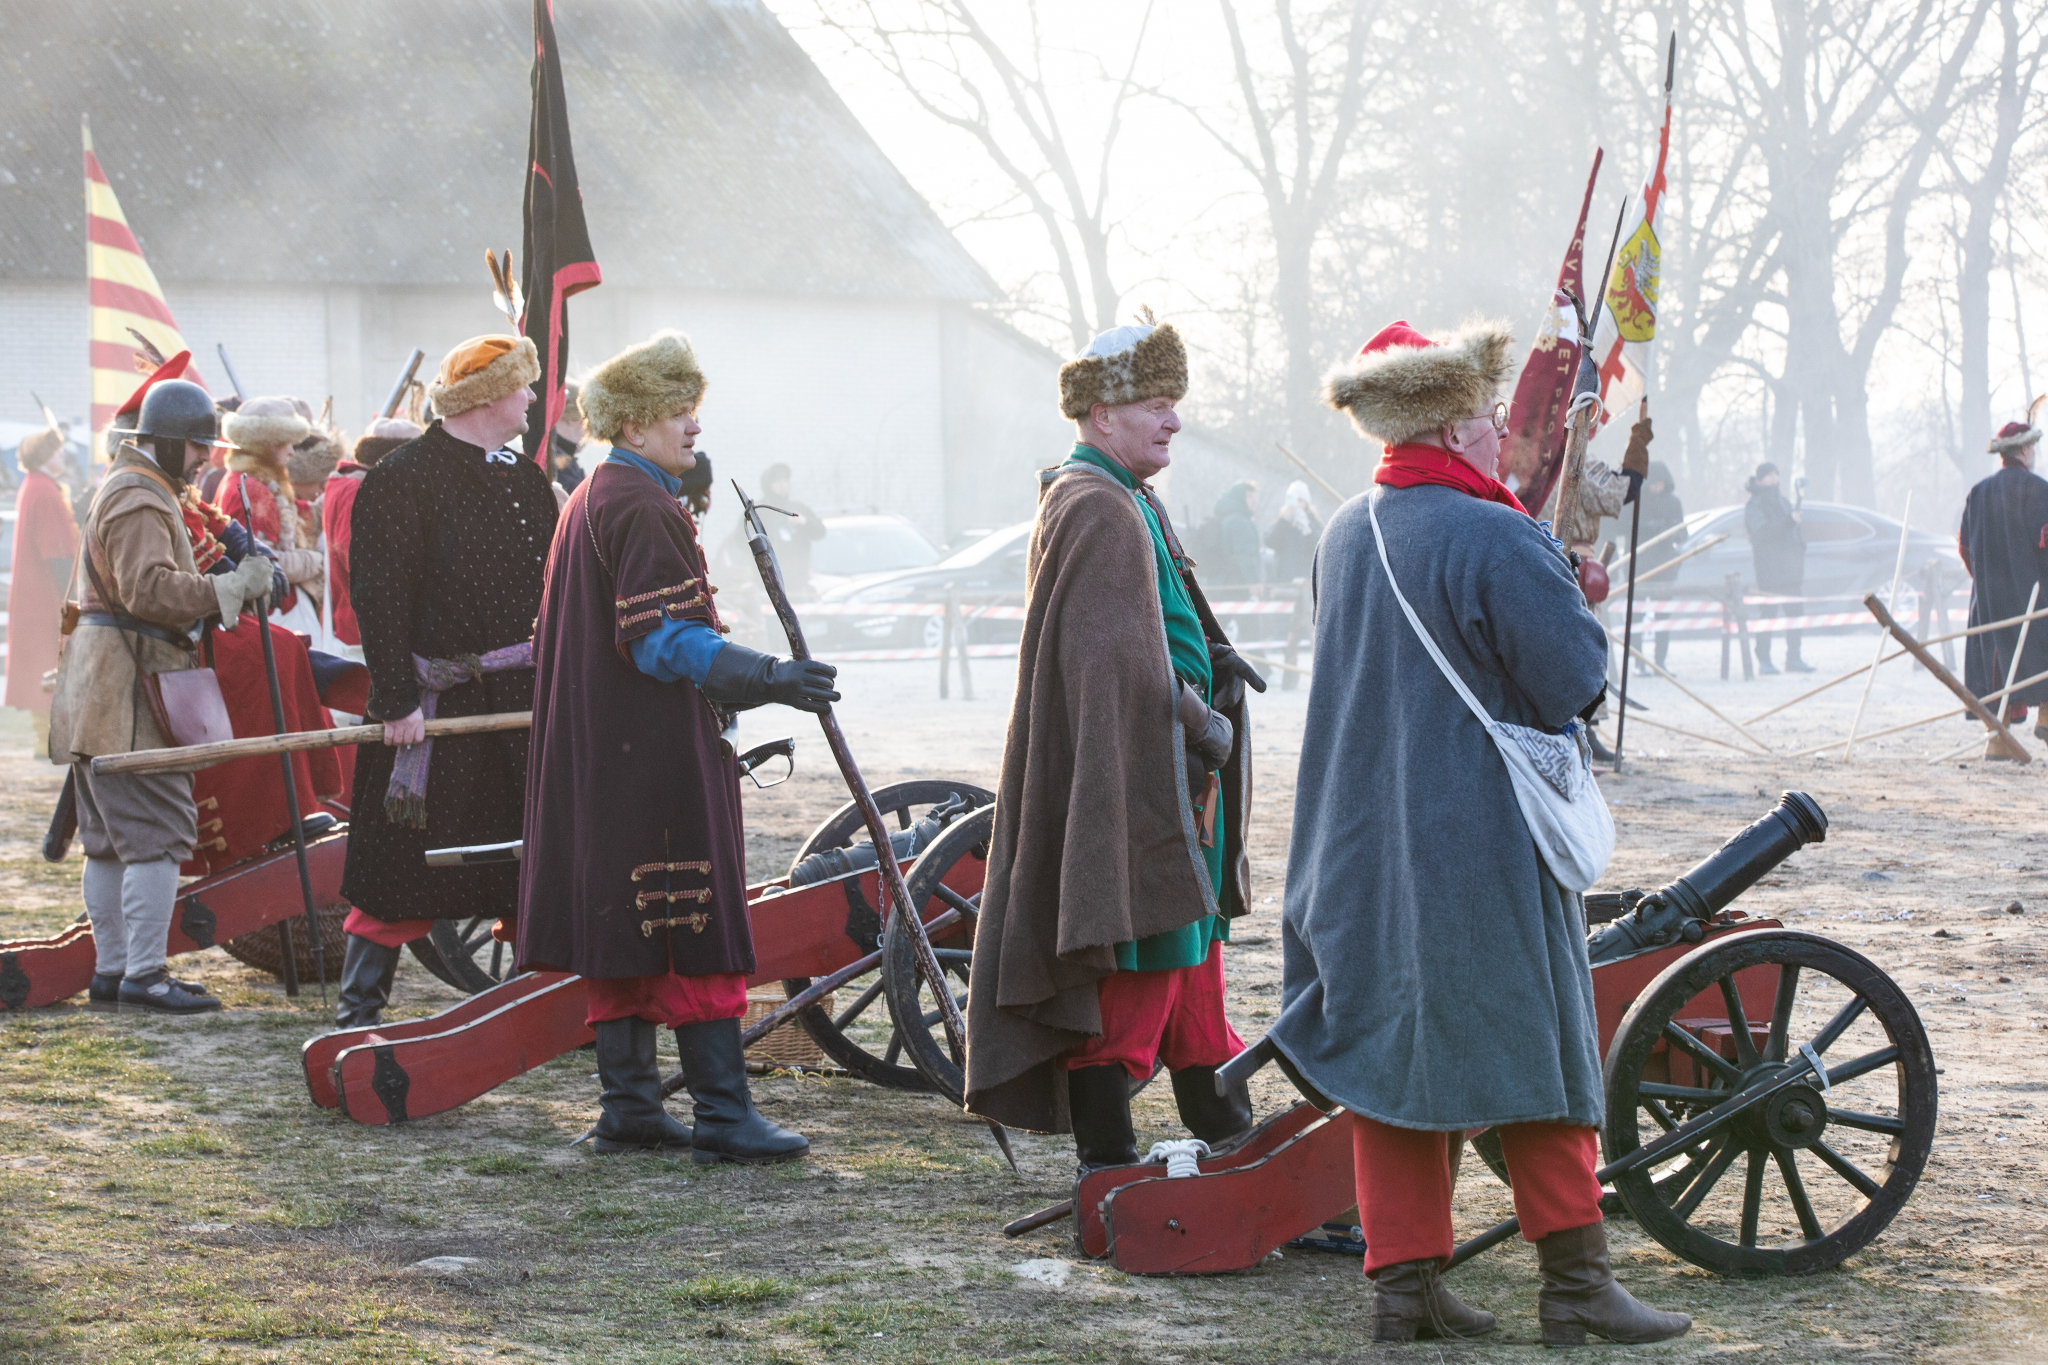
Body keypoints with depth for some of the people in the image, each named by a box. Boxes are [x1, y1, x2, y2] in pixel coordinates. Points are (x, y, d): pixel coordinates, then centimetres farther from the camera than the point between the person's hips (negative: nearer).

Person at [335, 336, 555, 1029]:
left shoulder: (525, 477, 15)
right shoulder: (399, 480, -9)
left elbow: (555, 588, 20)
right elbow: (378, 601, -13)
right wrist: (396, 702, -19)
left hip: (527, 699, 7)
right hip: (438, 705, -7)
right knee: (408, 866, -4)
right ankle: (358, 1009, 6)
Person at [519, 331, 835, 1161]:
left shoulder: (588, 500, 17)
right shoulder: (644, 509, -15)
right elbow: (664, 639, -23)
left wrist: (732, 680, 29)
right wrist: (765, 677, -30)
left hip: (603, 752, 10)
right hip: (659, 755, -10)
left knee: (626, 935, 12)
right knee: (697, 927, -8)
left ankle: (628, 1108, 15)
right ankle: (723, 1115, -7)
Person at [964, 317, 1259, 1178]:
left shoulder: (1128, 501, 17)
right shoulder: (1097, 509, -17)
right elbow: (1119, 659, -23)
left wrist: (1208, 659, 9)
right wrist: (1206, 721, -16)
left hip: (1161, 777, 11)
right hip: (1125, 775, -11)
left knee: (1190, 940, 18)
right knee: (1128, 966, -7)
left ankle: (1220, 1127, 30)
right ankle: (1108, 1160, -1)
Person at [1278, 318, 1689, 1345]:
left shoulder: (1344, 536, 6)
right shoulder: (1496, 540, -17)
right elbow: (1578, 681, -16)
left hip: (1363, 834, 6)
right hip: (1482, 840, -6)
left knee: (1387, 1046, 9)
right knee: (1534, 1046, 3)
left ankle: (1402, 1281, 9)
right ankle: (1574, 1280, 7)